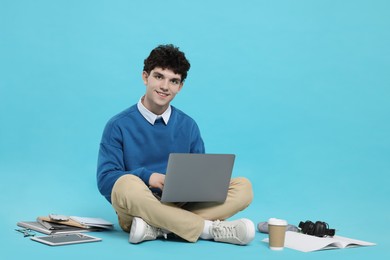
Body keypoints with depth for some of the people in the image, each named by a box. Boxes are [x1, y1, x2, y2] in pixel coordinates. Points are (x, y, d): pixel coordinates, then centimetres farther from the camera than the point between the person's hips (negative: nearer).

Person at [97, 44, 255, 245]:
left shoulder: (188, 126, 9)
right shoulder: (119, 126, -2)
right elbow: (105, 180, -7)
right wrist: (146, 176, -21)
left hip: (180, 205, 4)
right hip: (138, 206, -4)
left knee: (243, 187, -14)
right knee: (127, 184, -38)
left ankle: (156, 228, -27)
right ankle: (210, 228, -27)